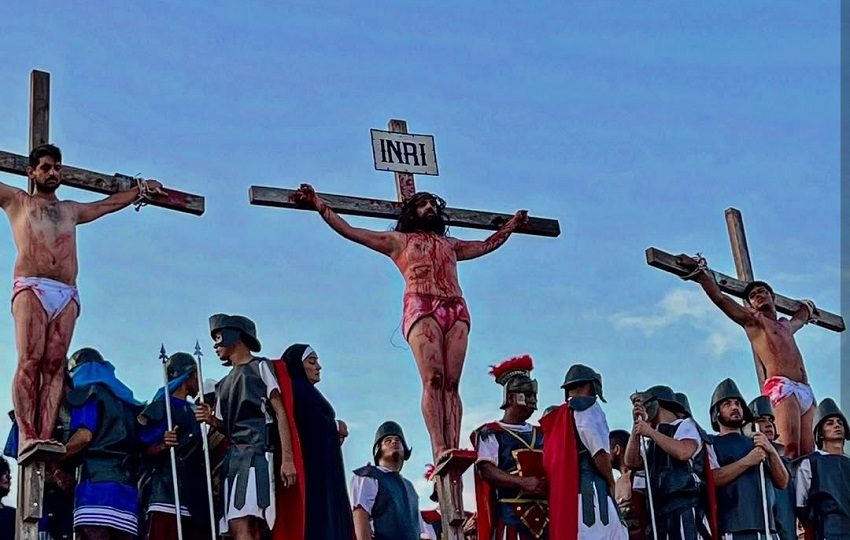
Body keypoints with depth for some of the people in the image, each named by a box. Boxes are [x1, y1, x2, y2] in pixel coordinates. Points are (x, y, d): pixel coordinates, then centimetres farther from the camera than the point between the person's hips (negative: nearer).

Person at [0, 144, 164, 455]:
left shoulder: (71, 211, 33)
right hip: (31, 288, -3)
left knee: (54, 366, -11)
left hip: (67, 295, 3)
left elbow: (110, 203, 45)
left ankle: (46, 436, -21)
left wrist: (141, 189, 51)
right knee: (30, 361, -17)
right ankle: (27, 436, -26)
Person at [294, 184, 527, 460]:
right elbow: (348, 230, 21)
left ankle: (454, 450, -24)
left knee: (451, 383, -11)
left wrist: (513, 222, 54)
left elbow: (487, 245, 48)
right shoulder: (398, 240, 24)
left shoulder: (451, 244, 34)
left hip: (456, 310, 4)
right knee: (433, 379, -22)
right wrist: (317, 202, 17)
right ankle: (439, 450, -33)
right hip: (421, 308, -3)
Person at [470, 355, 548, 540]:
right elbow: (486, 469, -11)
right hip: (511, 513, -6)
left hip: (544, 514, 7)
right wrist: (522, 482, -23)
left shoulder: (540, 435, 21)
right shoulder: (491, 434, 2)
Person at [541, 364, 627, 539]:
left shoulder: (554, 418, 21)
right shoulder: (588, 407, -1)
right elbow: (600, 452, -11)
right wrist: (611, 483, 4)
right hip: (590, 489, -8)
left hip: (560, 494, 8)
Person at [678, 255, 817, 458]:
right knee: (791, 450, -24)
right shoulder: (752, 319, 13)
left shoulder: (787, 325, 31)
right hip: (781, 387, -7)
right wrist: (700, 270, 0)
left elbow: (801, 318, 56)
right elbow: (719, 298, 4)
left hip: (805, 391, 7)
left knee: (807, 452, -7)